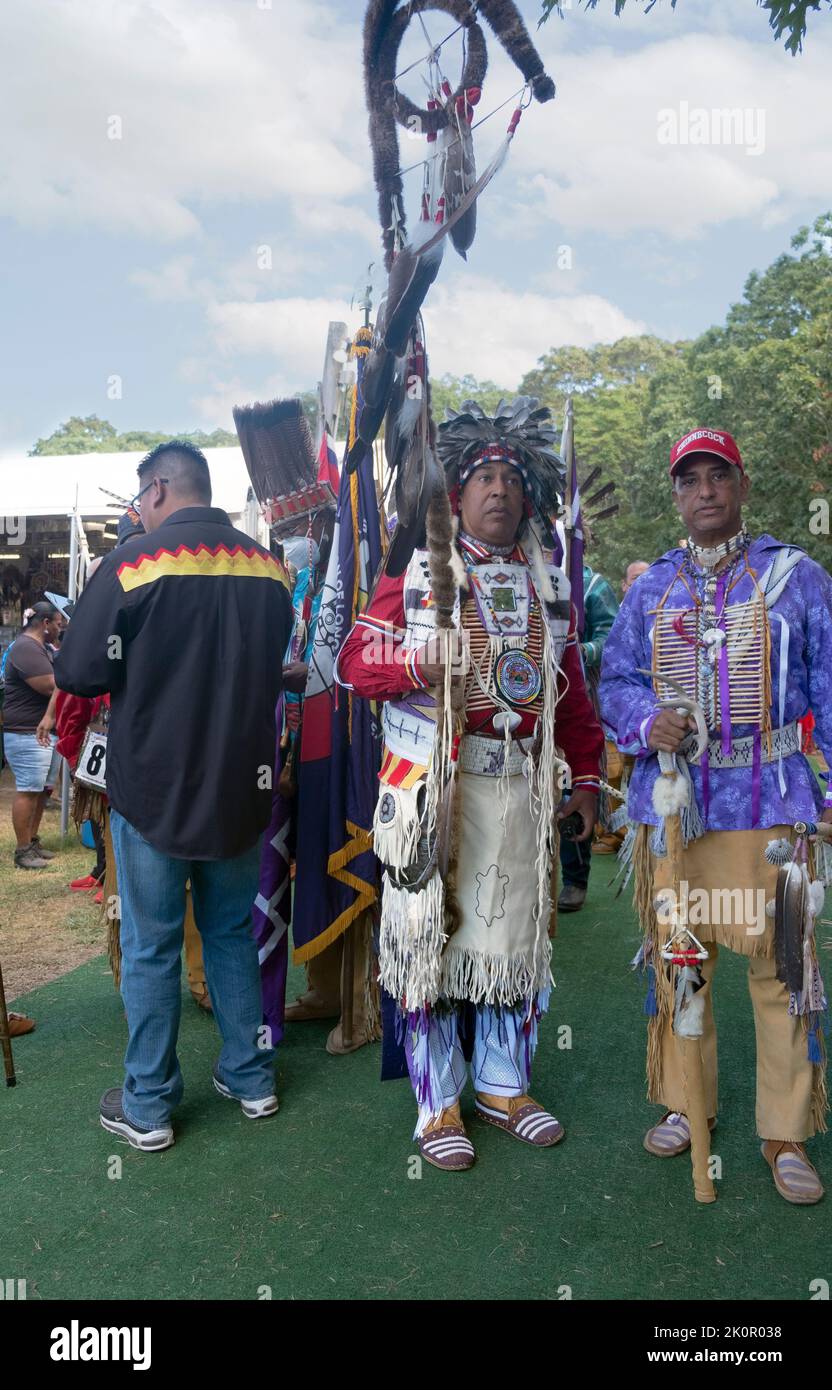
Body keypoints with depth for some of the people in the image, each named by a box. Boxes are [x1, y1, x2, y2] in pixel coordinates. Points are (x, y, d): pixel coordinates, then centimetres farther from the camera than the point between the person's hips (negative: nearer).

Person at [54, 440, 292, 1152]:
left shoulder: (134, 562, -15)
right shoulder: (267, 566, 0)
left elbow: (79, 673, -14)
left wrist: (137, 674, 5)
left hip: (155, 788, -4)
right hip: (242, 786, 5)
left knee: (150, 947, 9)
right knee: (232, 933, 19)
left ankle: (147, 1107, 22)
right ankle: (251, 1078, 30)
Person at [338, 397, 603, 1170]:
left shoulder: (549, 586, 13)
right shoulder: (417, 572, 2)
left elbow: (572, 691, 17)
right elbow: (356, 661, -4)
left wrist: (586, 776, 14)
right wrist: (431, 657, -19)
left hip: (522, 787, 4)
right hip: (433, 787, -3)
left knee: (515, 932, 11)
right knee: (428, 933, 1)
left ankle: (503, 1084, 30)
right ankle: (438, 1103, 18)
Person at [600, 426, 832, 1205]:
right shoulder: (651, 589, 13)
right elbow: (615, 681, 11)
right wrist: (646, 722, -11)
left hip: (768, 804, -2)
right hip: (670, 804, 3)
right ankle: (683, 1105, 28)